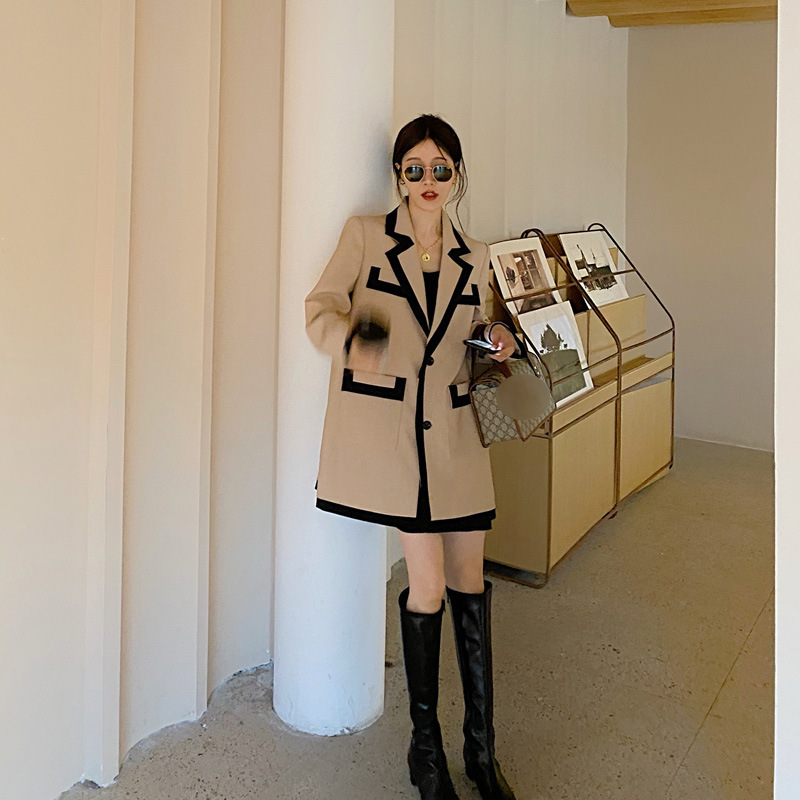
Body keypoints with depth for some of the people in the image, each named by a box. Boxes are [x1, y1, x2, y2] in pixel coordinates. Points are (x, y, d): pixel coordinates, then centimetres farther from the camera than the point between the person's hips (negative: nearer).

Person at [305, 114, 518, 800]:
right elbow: (323, 308, -1)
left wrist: (495, 338, 0)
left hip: (453, 430, 4)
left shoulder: (475, 258, 14)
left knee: (469, 577, 7)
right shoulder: (365, 235, 4)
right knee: (429, 581, -4)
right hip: (386, 424, -4)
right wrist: (352, 344, -22)